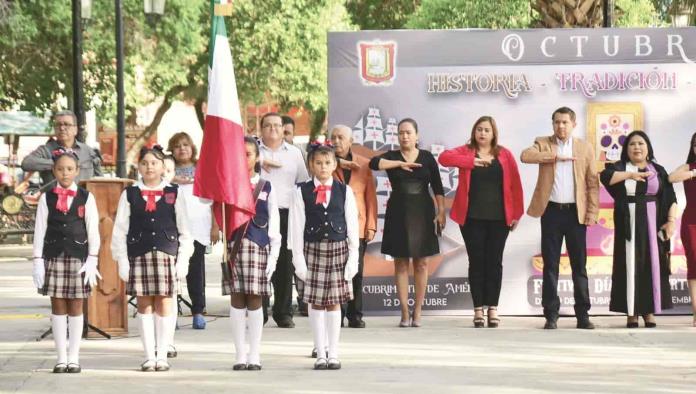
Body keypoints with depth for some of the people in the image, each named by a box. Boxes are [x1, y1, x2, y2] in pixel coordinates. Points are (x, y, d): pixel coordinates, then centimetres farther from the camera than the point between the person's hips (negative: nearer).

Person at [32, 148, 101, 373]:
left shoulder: (86, 198, 3)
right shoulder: (46, 198, 5)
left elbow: (93, 231, 2)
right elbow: (40, 231, 3)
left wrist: (92, 260, -6)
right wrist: (38, 260, -3)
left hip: (78, 257, -1)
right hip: (54, 257, 1)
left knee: (76, 306, 2)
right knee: (57, 306, 2)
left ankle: (74, 358, 7)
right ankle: (61, 358, 7)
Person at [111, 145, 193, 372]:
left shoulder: (174, 194, 7)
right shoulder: (129, 195, 6)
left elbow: (184, 231, 6)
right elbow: (119, 230, 5)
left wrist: (183, 260, -1)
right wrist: (122, 260, -2)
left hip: (167, 255, 0)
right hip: (139, 256, 0)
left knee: (164, 305, -1)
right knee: (144, 306, 3)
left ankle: (162, 356, 6)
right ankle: (149, 357, 8)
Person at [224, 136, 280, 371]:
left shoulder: (266, 188, 9)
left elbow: (274, 224, 8)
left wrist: (274, 254, 1)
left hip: (258, 246, 0)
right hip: (233, 245, 0)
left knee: (254, 299, -1)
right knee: (236, 299, 0)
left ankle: (254, 355, 4)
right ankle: (240, 355, 4)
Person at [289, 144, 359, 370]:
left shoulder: (344, 191, 4)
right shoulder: (302, 192, 1)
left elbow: (352, 226, 4)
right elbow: (296, 227, -1)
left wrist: (353, 258, -1)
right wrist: (298, 258, -6)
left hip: (338, 249, 1)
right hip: (313, 249, 0)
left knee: (334, 302, 4)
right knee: (316, 303, 2)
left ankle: (333, 354, 10)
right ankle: (320, 354, 8)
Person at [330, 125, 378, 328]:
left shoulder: (363, 164, 11)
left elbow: (371, 197, 9)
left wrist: (371, 226, 2)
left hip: (357, 227, 1)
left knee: (356, 272, 0)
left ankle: (355, 315, 6)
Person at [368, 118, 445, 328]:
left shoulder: (427, 157, 5)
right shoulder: (392, 156, 3)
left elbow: (437, 187, 3)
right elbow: (374, 163, -17)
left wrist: (441, 211, -5)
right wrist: (400, 164, -20)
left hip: (422, 213, 0)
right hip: (398, 213, 0)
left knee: (421, 263, 1)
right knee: (400, 263, 0)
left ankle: (417, 312, 6)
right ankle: (404, 312, 3)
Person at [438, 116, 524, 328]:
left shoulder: (504, 154, 6)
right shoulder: (466, 151, 3)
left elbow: (515, 184, 5)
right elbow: (444, 157, -15)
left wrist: (517, 213, 1)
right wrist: (472, 161, -23)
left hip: (498, 217, 1)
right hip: (472, 217, -1)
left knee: (494, 261, 4)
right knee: (476, 261, 2)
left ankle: (493, 308, 9)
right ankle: (478, 309, 6)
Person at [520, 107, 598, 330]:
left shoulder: (585, 148, 8)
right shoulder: (543, 144, 7)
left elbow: (593, 183, 5)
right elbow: (525, 156, -15)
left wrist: (592, 213, -4)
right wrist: (555, 155, -19)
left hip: (576, 212, 0)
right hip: (551, 211, 0)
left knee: (579, 265, 3)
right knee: (550, 265, 2)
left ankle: (583, 315, 6)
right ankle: (551, 315, 5)